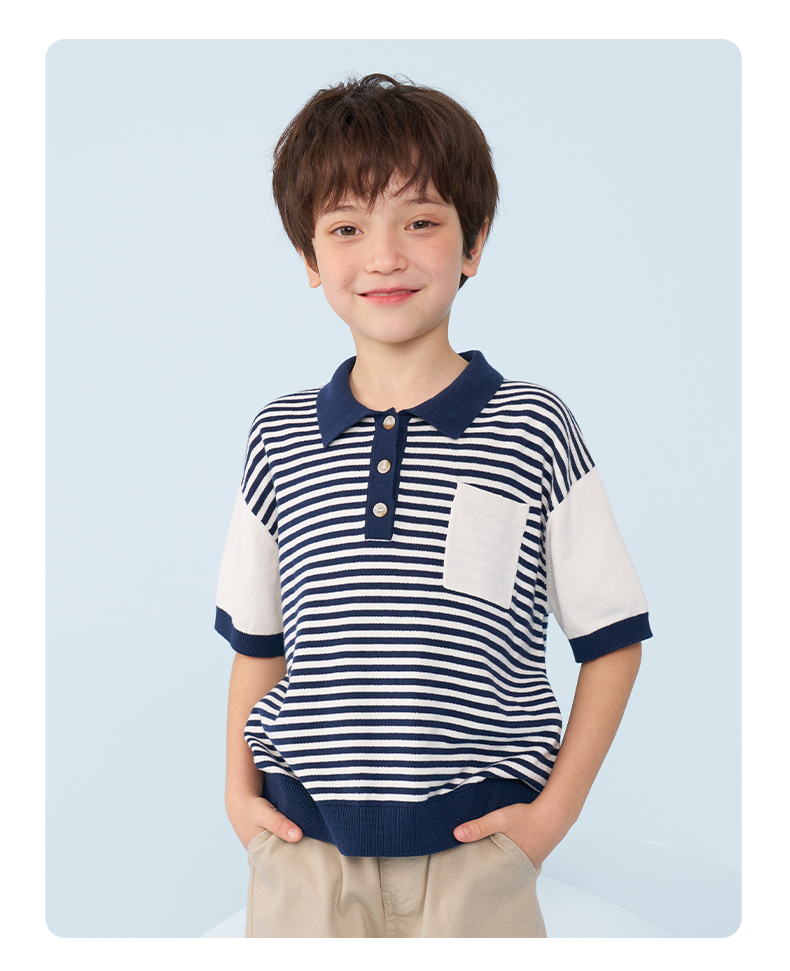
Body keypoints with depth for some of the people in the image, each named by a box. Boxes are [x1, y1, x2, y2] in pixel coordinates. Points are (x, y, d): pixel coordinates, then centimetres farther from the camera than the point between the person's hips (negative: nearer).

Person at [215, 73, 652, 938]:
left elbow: (613, 638, 0)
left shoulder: (534, 430, -7)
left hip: (474, 843, -2)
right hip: (304, 841, 2)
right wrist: (239, 789, 6)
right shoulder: (279, 438, 2)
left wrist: (557, 808, -4)